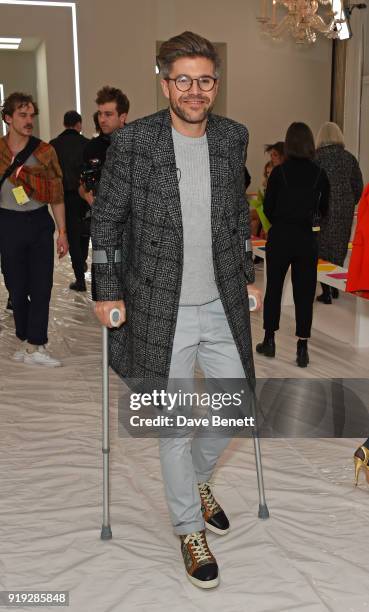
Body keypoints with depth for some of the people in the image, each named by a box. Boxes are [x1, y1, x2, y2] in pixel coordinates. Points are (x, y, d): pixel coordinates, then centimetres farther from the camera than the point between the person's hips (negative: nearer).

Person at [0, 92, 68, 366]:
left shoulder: (44, 151, 0)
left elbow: (57, 195, 4)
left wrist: (62, 232, 2)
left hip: (40, 223, 0)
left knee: (42, 286, -2)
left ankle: (33, 346, 6)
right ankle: (26, 341, 22)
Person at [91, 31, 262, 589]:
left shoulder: (232, 137, 3)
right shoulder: (132, 141, -10)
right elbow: (106, 220, -4)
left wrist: (248, 277, 15)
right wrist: (107, 292, -5)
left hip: (222, 305, 4)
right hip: (162, 311, -4)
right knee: (174, 426, 7)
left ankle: (198, 479, 44)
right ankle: (189, 528, 29)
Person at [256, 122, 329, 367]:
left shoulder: (279, 172, -6)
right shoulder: (320, 174, -2)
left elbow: (268, 208, -2)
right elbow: (324, 209, 7)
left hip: (279, 237, 0)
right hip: (307, 239, 1)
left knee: (273, 289, 13)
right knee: (304, 293, 6)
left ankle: (269, 342, 21)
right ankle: (302, 350, 5)